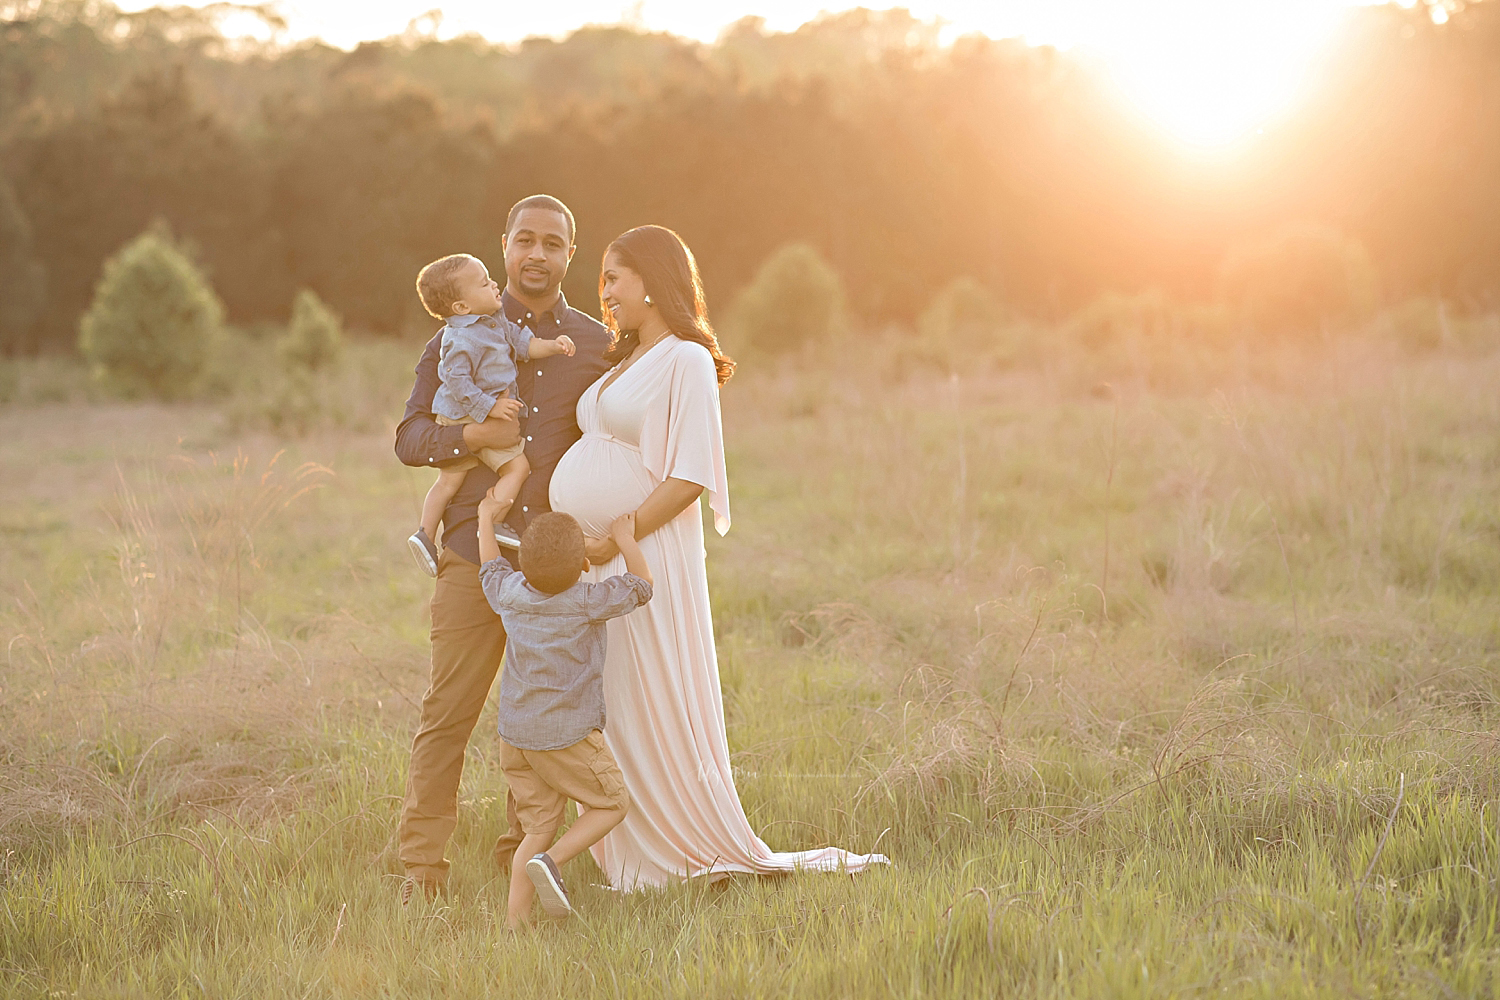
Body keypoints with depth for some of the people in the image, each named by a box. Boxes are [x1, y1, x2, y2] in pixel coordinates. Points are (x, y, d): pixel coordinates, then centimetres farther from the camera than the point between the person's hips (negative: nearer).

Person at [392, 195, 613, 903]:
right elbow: (410, 438, 5)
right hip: (474, 555, -1)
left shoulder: (597, 346, 11)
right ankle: (421, 861, 1)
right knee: (448, 712, -4)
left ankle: (524, 849, 18)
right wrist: (472, 435, -11)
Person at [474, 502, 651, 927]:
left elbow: (491, 568, 24)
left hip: (515, 733, 6)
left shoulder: (510, 595, 1)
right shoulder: (588, 602, -14)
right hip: (568, 735, -6)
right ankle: (552, 860, -8)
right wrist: (625, 540, 13)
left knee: (538, 829, 12)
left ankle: (514, 918, 4)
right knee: (611, 804, 13)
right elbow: (641, 586, 0)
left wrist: (486, 519, 38)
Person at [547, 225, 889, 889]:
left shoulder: (687, 361, -9)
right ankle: (632, 862, 14)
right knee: (608, 717, 8)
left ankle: (737, 857, 3)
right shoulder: (625, 363, 19)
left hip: (642, 560, -9)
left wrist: (615, 540, -18)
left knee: (654, 716, -6)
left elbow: (691, 476, -17)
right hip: (595, 561, 9)